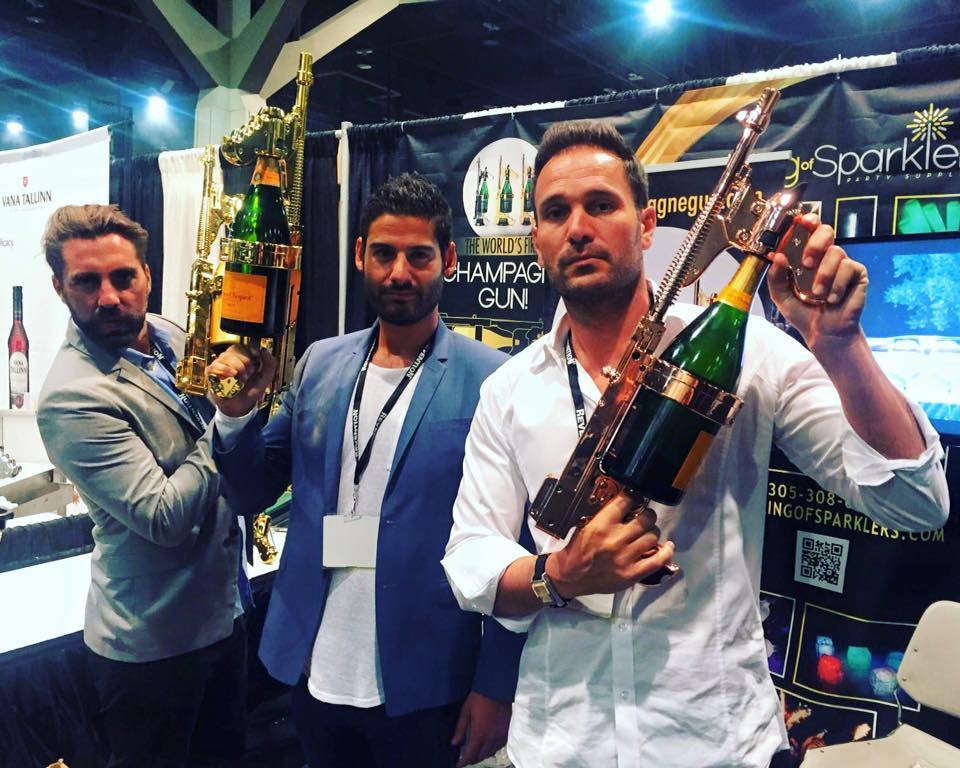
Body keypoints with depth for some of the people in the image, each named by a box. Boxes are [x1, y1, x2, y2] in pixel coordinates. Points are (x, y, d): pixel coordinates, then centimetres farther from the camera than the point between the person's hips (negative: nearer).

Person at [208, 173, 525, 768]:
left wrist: (496, 686, -9)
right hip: (314, 677, 5)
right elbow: (255, 492, 7)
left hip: (423, 690, -4)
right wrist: (238, 410, -11)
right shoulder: (320, 364, 1)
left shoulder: (491, 381, -13)